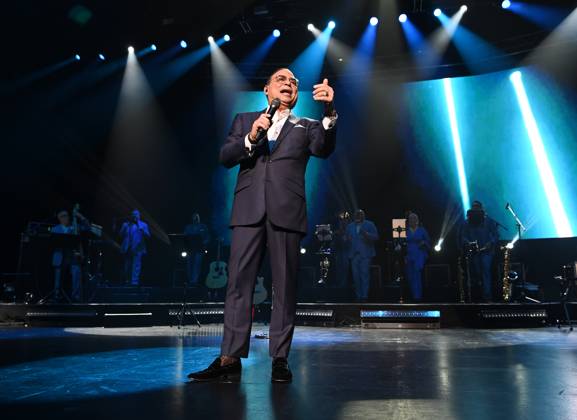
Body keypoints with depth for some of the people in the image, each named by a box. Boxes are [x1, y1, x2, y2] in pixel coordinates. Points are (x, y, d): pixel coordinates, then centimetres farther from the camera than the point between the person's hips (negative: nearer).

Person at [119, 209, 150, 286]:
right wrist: (125, 228, -7)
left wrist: (143, 231, -19)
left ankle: (134, 282, -11)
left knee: (136, 265, -10)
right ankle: (126, 281, 18)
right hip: (127, 249, 3)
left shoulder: (143, 225, 10)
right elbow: (121, 235, 6)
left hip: (137, 248, -3)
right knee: (127, 266, 8)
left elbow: (148, 236, -2)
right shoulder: (126, 224, 17)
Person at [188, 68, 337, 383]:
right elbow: (225, 157, 10)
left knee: (285, 287, 0)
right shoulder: (245, 120, 21)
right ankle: (230, 358, 1)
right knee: (238, 283, -3)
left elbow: (323, 149, -3)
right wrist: (251, 138, -8)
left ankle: (279, 359, 7)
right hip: (249, 211, 1)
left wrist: (329, 113, -20)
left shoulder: (305, 126, 18)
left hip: (286, 212, 0)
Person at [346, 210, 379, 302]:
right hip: (354, 254, 4)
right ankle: (358, 297, 9)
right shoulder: (350, 226, 18)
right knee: (356, 276, 2)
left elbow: (376, 237, -2)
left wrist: (366, 234, -18)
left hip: (365, 254, -4)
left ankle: (364, 296, -4)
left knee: (365, 275, -7)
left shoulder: (369, 225, 6)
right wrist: (348, 239, -6)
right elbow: (347, 238, 17)